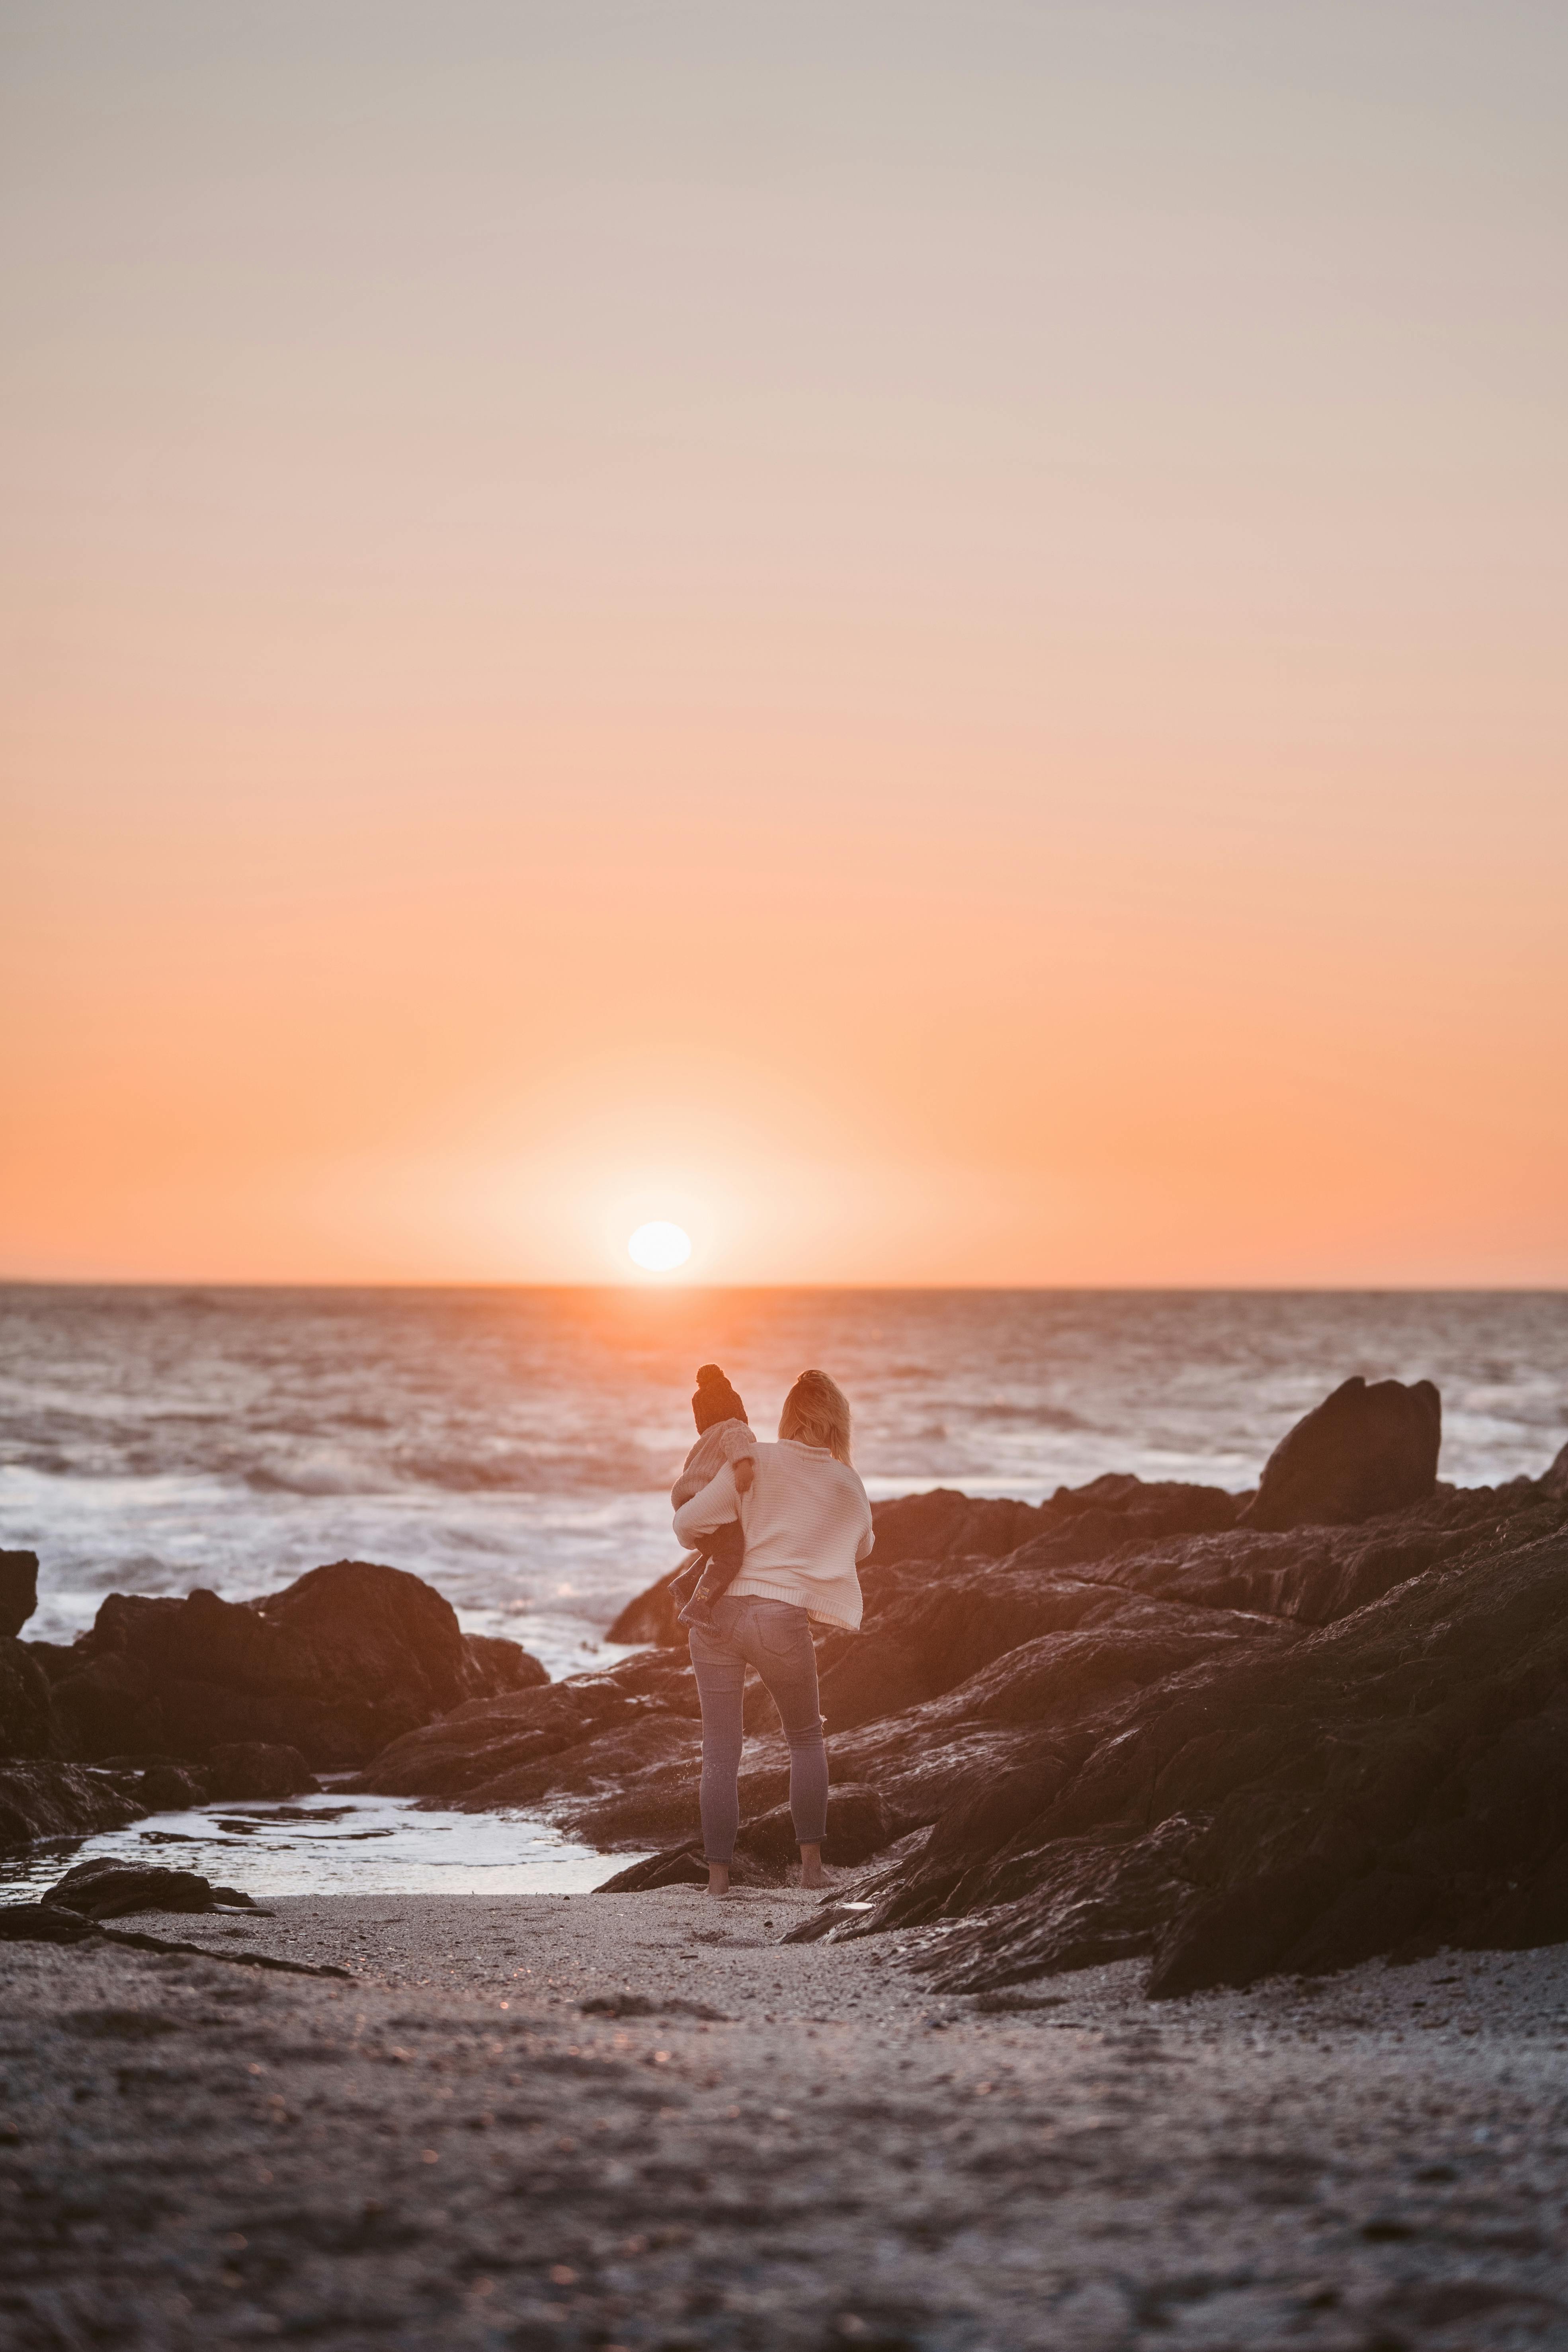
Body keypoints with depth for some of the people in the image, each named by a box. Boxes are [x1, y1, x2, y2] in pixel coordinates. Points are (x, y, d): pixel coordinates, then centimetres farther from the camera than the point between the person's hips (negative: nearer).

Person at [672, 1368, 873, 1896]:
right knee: (806, 1739, 22)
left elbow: (688, 1523, -5)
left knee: (720, 1752, 8)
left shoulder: (755, 1463, 0)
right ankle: (811, 1862, 16)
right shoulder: (847, 1486, 7)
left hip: (717, 1612, 0)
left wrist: (708, 1546, 18)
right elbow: (860, 1549, 26)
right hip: (782, 1618, 0)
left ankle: (718, 1875, 6)